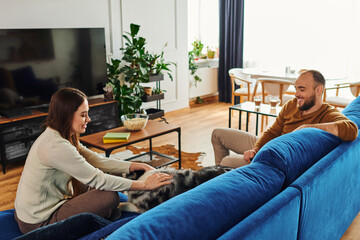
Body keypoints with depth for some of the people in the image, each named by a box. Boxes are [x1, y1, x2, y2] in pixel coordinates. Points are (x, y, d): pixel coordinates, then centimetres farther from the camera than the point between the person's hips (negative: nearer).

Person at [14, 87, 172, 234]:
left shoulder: (58, 136, 2)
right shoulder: (56, 146, -29)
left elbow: (96, 160, 2)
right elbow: (97, 179, -26)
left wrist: (138, 166, -4)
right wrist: (145, 185, -20)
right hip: (38, 223, -9)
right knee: (110, 196, -15)